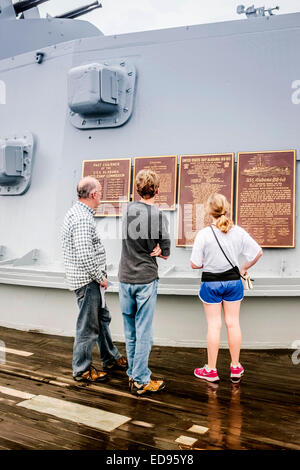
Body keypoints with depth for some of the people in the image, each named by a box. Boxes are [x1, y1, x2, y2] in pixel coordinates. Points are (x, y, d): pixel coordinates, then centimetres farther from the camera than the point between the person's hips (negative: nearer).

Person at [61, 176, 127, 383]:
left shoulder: (77, 212, 12)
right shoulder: (82, 219, -22)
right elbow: (85, 255, -28)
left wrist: (99, 275, 18)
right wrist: (100, 277, -15)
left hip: (91, 280, 11)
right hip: (88, 280, -11)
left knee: (102, 318, 20)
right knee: (89, 326, 2)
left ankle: (111, 358, 35)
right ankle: (82, 370, 17)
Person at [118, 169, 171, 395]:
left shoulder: (128, 209, 1)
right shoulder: (158, 215, -11)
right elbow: (165, 254, -6)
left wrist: (151, 247, 1)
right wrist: (156, 249, 5)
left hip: (125, 278, 5)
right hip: (146, 279, -5)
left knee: (130, 332, 15)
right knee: (144, 332, 4)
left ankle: (133, 374, 28)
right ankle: (141, 381, 12)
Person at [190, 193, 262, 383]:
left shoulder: (204, 234, -16)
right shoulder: (238, 232, -7)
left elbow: (195, 264, -14)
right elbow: (258, 252, 1)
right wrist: (245, 268, 14)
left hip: (211, 283, -3)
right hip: (233, 281, 3)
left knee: (214, 325, 6)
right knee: (233, 323, 12)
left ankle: (211, 370, 18)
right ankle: (236, 368, 25)